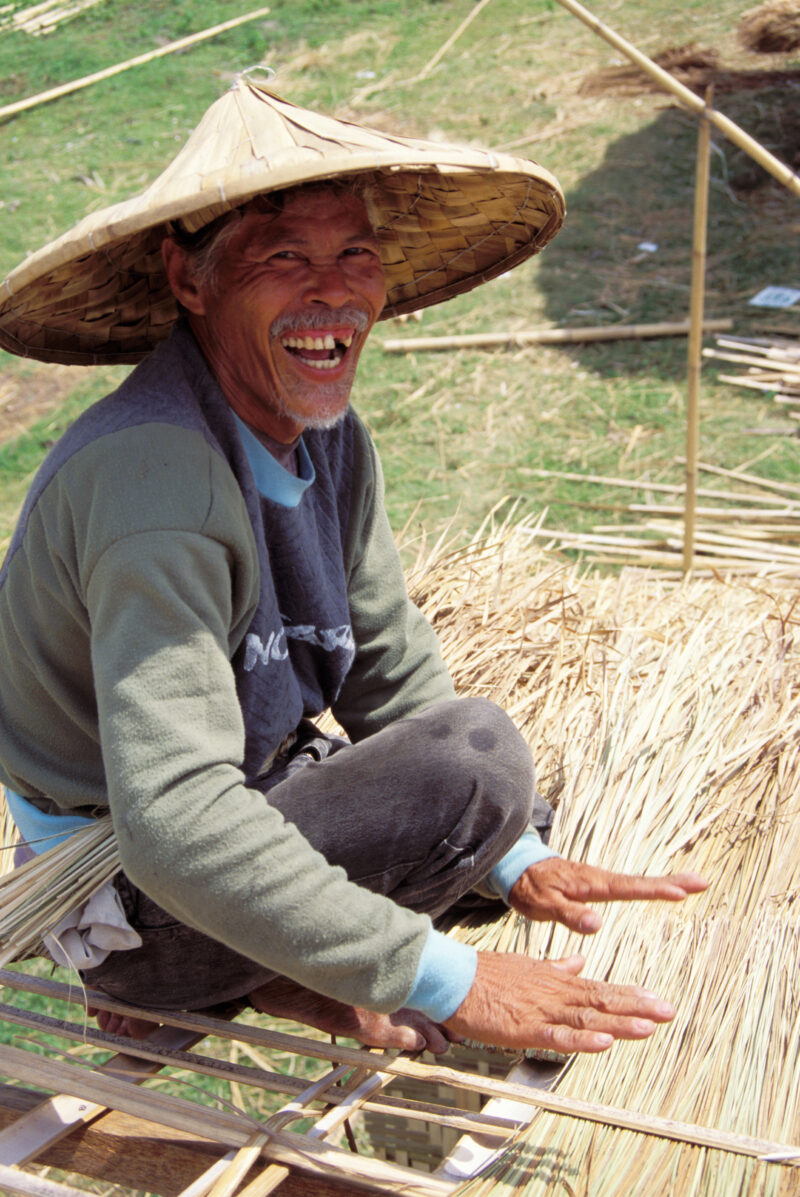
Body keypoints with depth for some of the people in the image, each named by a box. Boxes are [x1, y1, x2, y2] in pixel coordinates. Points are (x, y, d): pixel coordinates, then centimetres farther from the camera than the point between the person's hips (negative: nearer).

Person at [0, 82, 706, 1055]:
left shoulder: (328, 433, -3)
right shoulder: (151, 472, -30)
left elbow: (392, 671, 5)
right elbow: (176, 825, -37)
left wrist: (515, 858, -1)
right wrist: (448, 981, -31)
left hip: (251, 793, 9)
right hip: (121, 891, -8)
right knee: (472, 755, -24)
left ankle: (252, 977, 7)